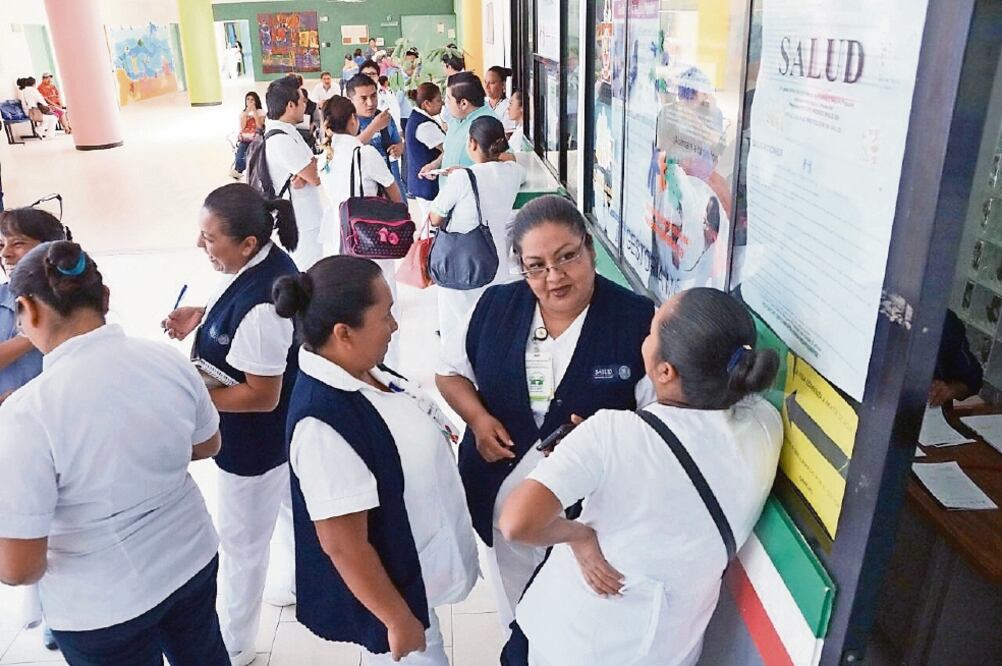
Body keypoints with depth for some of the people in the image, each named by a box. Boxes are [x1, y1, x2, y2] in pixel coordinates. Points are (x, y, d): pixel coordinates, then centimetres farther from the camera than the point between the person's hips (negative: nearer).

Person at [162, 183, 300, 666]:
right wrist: (202, 316, -2)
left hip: (255, 439, -9)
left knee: (242, 541, 12)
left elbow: (261, 396, -30)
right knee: (295, 501, 31)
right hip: (284, 428, 9)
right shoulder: (269, 262, -8)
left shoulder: (257, 305, -36)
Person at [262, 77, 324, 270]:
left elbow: (309, 171, 7)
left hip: (305, 216, 10)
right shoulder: (281, 140, -24)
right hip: (302, 222, -10)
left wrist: (305, 176, -16)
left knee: (305, 270, 20)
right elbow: (316, 177, -21)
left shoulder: (284, 131, 8)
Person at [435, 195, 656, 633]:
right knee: (515, 616, 27)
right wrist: (478, 418, -10)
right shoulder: (496, 306, -5)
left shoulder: (637, 320, -17)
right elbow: (451, 371, 8)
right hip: (502, 496, 4)